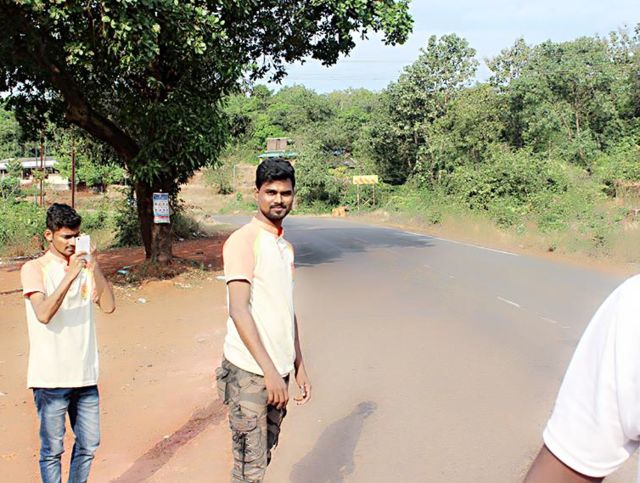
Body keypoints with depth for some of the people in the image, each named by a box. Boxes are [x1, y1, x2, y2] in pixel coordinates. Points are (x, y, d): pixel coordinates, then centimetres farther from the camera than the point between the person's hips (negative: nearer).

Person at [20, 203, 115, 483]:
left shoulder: (85, 265, 8)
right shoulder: (34, 269, -5)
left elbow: (108, 305, -4)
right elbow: (43, 314, -20)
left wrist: (94, 266, -12)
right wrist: (70, 274, -25)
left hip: (85, 374, 5)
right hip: (50, 377, -4)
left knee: (89, 444, 13)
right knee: (52, 449, 5)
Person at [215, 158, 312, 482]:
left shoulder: (286, 247, 15)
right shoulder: (244, 240, -10)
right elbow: (238, 310, -18)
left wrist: (298, 366, 17)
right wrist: (269, 371, -23)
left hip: (277, 371, 8)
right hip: (249, 372, -8)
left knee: (262, 457, 16)